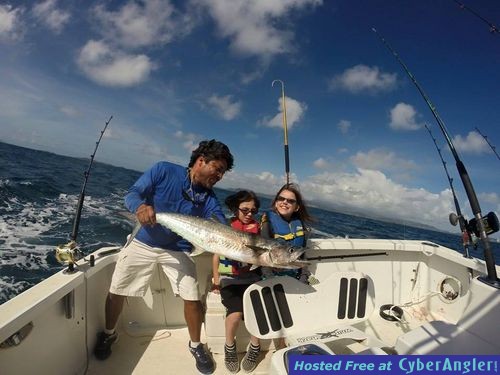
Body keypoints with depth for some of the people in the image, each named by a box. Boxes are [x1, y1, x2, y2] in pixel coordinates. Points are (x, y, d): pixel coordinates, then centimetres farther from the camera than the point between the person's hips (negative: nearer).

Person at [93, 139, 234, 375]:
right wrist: (140, 206, -38)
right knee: (116, 291, 7)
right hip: (144, 243, 0)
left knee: (193, 298, -6)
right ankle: (108, 334, 39)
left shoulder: (208, 198, -9)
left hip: (178, 251, 1)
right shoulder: (164, 170, -15)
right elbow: (132, 194, -15)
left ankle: (195, 345, 22)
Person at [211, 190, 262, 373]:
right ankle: (229, 346, 10)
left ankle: (254, 347, 12)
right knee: (236, 312, -23)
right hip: (229, 279, -2)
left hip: (251, 277, 2)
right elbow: (217, 255, 4)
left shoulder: (257, 228, 5)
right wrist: (216, 280, 0)